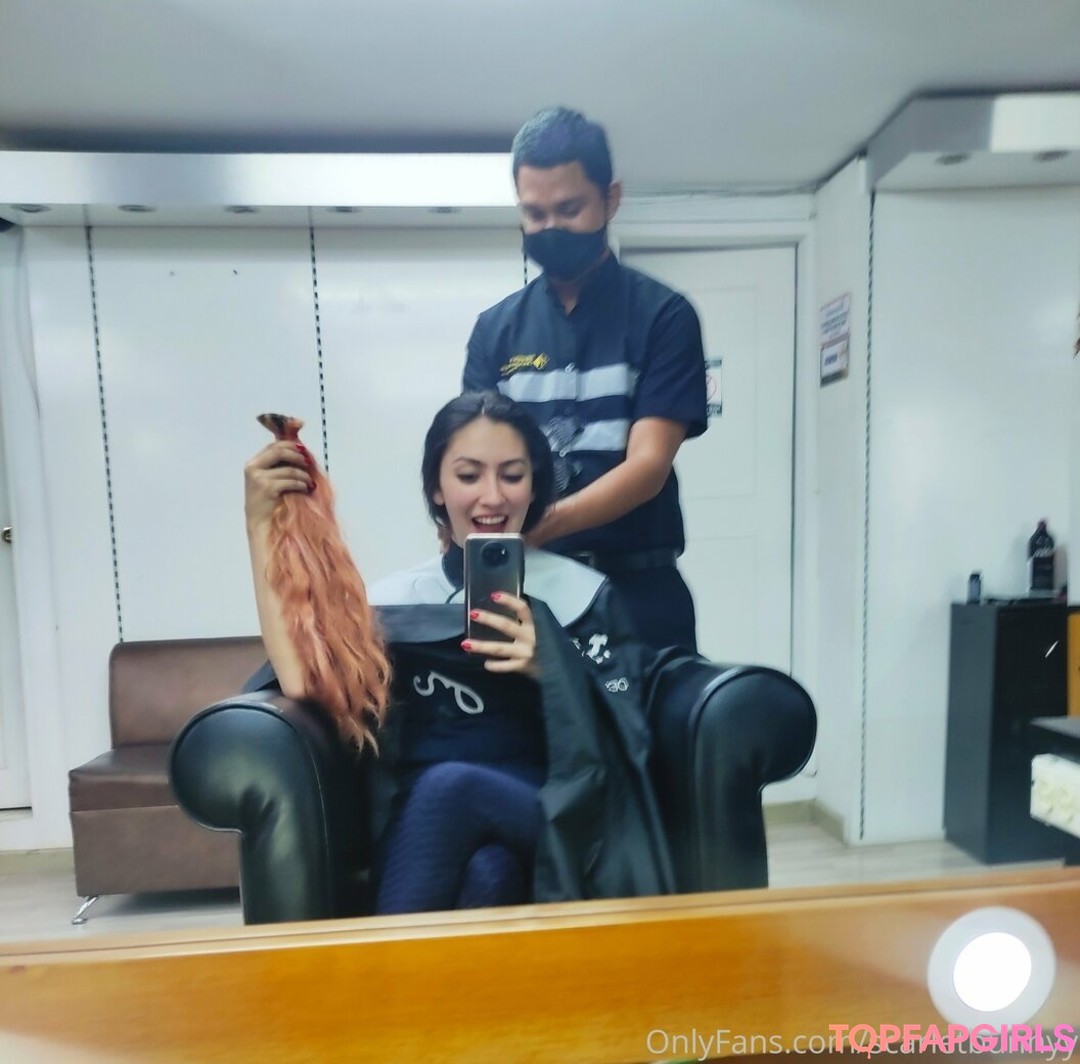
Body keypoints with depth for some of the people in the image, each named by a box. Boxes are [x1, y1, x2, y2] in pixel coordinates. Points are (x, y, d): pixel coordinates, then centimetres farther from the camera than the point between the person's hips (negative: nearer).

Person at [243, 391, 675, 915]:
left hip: (554, 831, 0)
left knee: (450, 785, -31)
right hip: (420, 838, 1)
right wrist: (262, 525, -9)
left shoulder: (582, 593, 5)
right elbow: (305, 685, -11)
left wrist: (549, 670, -19)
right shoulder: (393, 598, 9)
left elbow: (620, 747, -1)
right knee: (483, 873, -33)